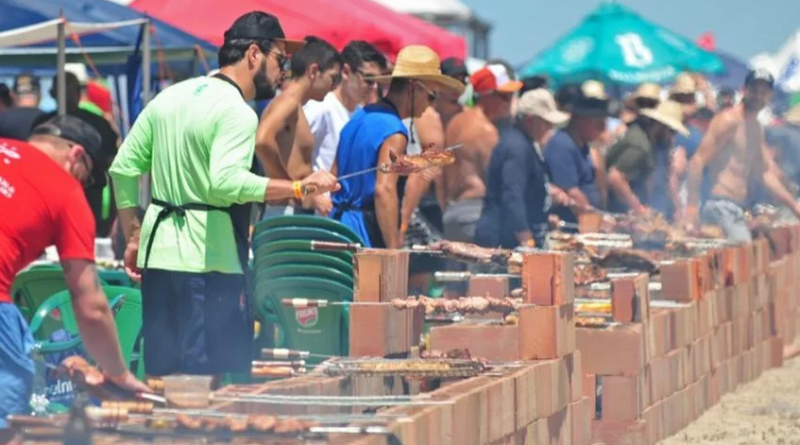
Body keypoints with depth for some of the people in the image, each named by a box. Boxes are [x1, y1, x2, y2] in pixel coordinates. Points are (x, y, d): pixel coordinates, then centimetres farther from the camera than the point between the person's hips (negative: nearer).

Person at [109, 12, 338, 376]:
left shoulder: (169, 97, 13)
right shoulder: (237, 113, -12)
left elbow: (123, 169, 14)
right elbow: (226, 181, -27)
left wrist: (134, 239, 19)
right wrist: (299, 188, -24)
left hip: (158, 253, 8)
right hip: (210, 261, -8)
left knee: (161, 371, 12)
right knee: (219, 377, -4)